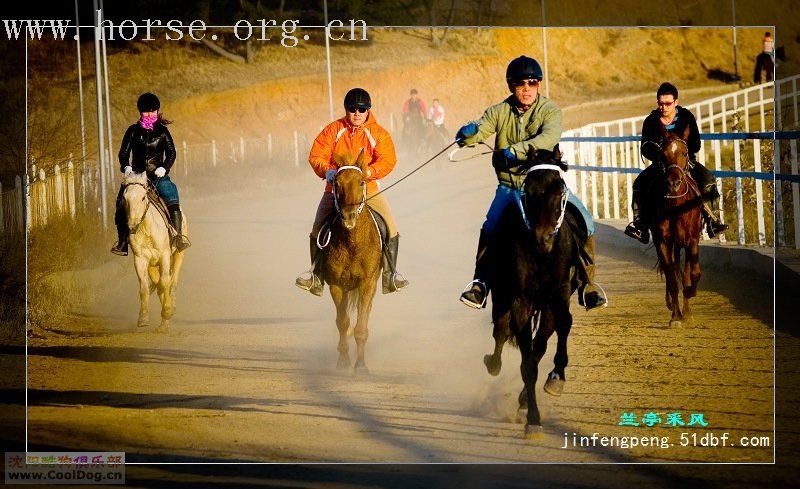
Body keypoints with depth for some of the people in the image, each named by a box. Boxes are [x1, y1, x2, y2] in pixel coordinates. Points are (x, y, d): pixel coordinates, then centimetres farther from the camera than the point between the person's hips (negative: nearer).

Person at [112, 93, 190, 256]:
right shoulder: (133, 131, 10)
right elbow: (123, 152, 9)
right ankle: (122, 242, -18)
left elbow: (171, 153, 4)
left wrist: (164, 168, -14)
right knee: (121, 202, -22)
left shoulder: (162, 131, 8)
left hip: (158, 175, -1)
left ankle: (179, 236, -34)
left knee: (171, 197, -31)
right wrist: (126, 166, -11)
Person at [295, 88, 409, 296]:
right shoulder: (333, 130, -1)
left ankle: (390, 274, -1)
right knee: (318, 230, -9)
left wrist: (368, 172, -32)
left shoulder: (378, 133, -3)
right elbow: (316, 156, -5)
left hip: (367, 189, 0)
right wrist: (327, 171, -25)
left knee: (390, 228, -14)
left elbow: (388, 160, -15)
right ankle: (316, 275, 7)